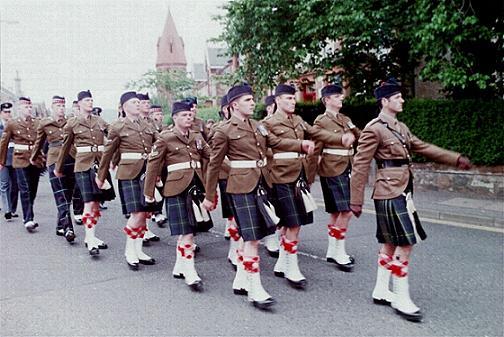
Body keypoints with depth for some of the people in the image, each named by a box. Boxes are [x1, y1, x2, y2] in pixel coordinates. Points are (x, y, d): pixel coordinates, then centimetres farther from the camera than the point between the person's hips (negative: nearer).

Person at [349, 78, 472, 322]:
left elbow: (422, 147, 20)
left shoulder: (400, 127, 14)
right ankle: (402, 300, 4)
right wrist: (356, 201, -13)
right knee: (405, 244, -6)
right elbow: (360, 166, -13)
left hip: (401, 193, 9)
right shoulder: (373, 130, -13)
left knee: (390, 243, 14)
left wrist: (456, 158, 13)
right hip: (391, 194, -9)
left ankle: (380, 291, 25)